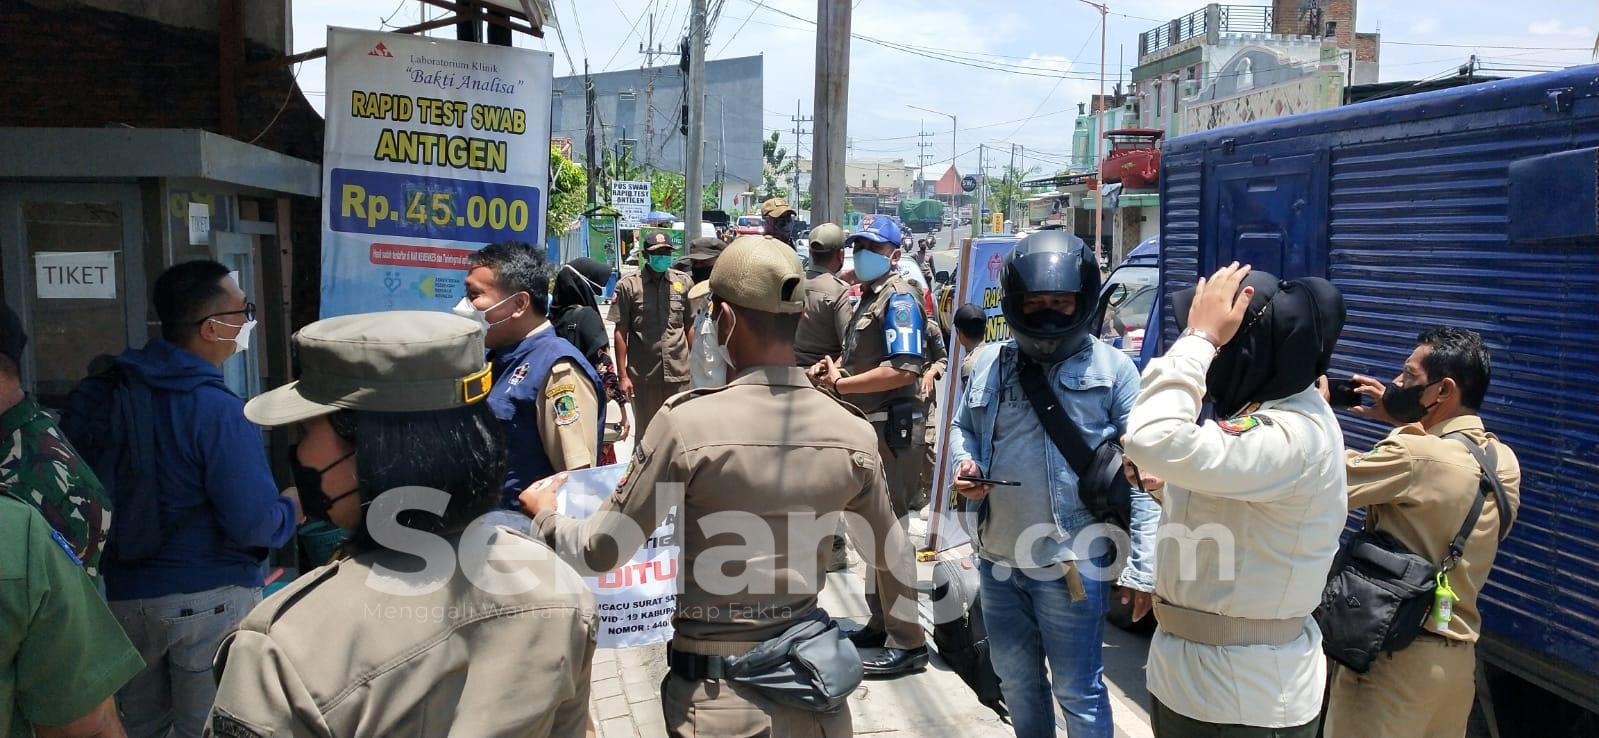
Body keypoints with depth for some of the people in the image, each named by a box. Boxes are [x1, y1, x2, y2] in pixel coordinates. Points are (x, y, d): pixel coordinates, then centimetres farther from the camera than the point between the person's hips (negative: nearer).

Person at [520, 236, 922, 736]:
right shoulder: (853, 433, -7)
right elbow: (893, 559, 8)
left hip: (717, 698, -4)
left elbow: (601, 550, -8)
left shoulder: (687, 422, -18)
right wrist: (909, 640, 26)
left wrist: (544, 513, 14)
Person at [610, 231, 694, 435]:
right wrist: (622, 375, -4)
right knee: (645, 432, 12)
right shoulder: (628, 285, 0)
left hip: (679, 373, 1)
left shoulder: (684, 282, 6)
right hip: (643, 376, -1)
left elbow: (691, 328, 10)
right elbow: (621, 332, 0)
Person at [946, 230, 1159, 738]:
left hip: (1070, 566, -5)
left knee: (1078, 693, 8)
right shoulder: (989, 364, 4)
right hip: (997, 559, 5)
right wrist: (965, 466, -5)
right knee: (1016, 680, 22)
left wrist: (1143, 568, -12)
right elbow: (962, 428, 19)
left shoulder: (1112, 371, -9)